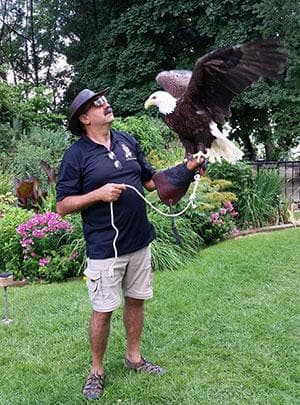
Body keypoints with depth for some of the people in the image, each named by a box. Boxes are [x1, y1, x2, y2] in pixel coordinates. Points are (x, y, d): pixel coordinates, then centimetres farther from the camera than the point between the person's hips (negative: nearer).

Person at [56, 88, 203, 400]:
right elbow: (62, 206, -7)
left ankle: (134, 357, 36)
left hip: (139, 241, 5)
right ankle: (96, 371, 23)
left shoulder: (127, 141, 8)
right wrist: (99, 194, -20)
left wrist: (186, 169, 1)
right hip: (105, 248, -5)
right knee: (102, 310, 3)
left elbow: (150, 181, 14)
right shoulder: (76, 155, -7)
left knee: (136, 300, 16)